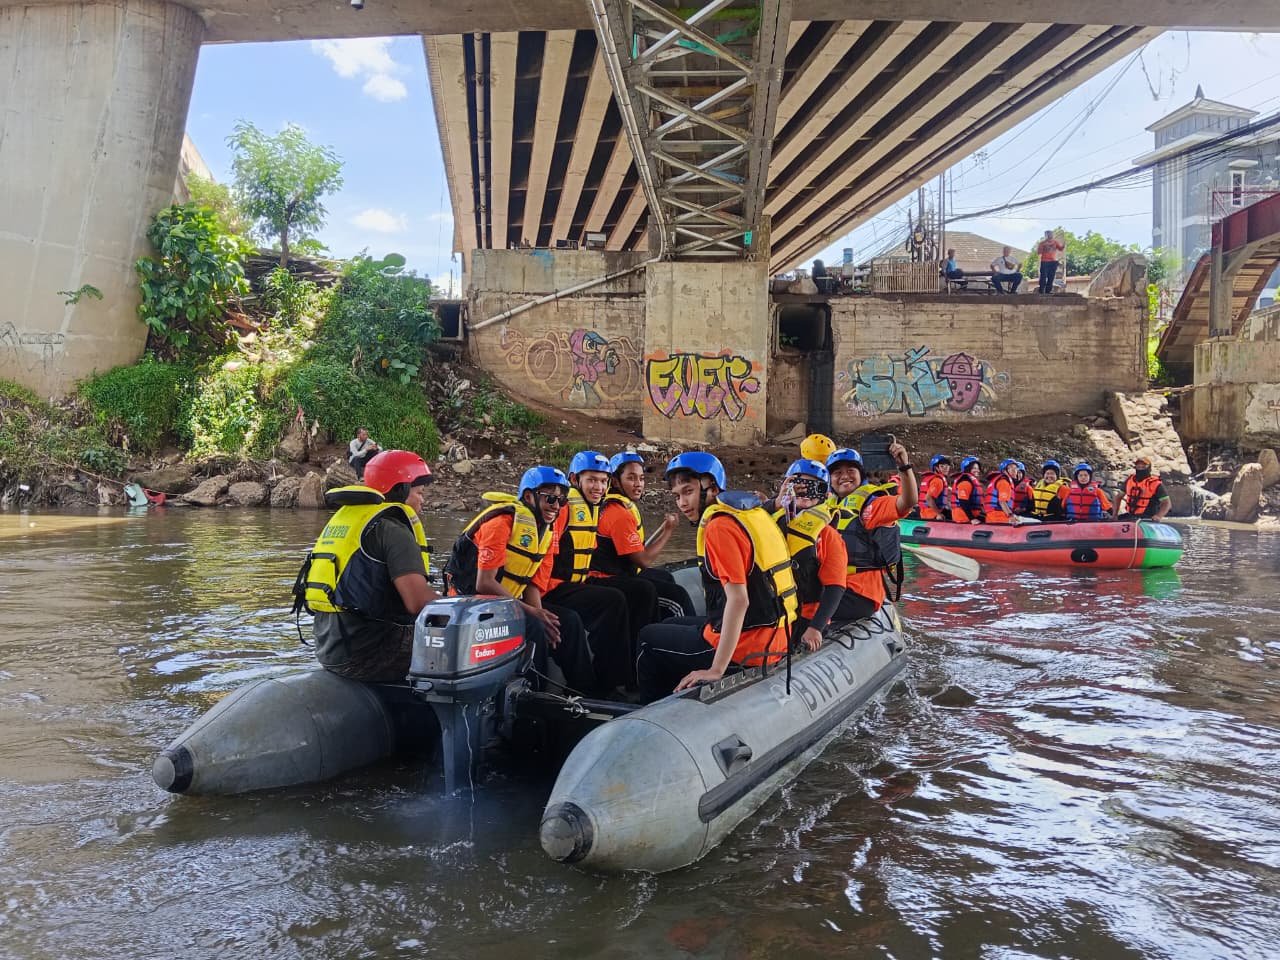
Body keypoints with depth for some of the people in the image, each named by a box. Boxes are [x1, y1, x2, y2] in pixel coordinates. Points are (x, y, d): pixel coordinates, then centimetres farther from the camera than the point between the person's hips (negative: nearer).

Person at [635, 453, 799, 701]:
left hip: (747, 644, -9)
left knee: (648, 639, 10)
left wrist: (717, 669, -25)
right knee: (672, 625, 27)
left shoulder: (720, 527, -18)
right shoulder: (754, 513, 8)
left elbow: (738, 600, -25)